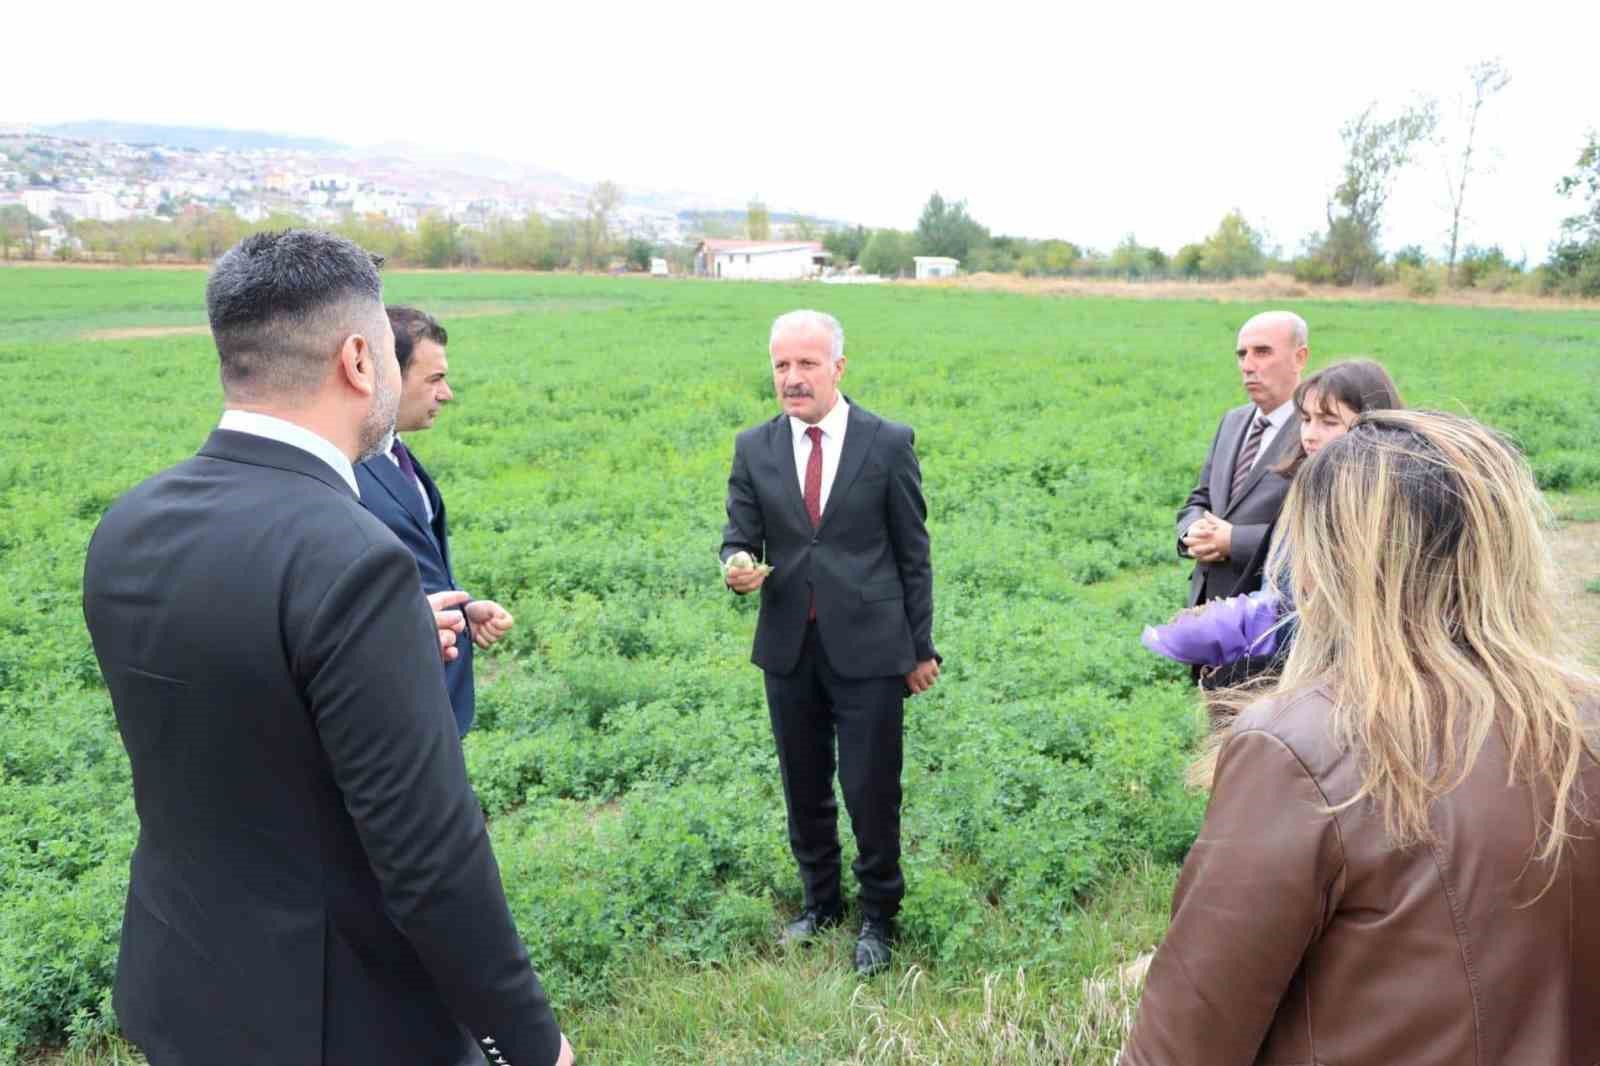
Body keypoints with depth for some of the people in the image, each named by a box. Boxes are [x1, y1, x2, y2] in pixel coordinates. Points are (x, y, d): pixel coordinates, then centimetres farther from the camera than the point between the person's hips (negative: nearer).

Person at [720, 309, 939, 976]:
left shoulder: (888, 443, -4)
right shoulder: (754, 448, 3)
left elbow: (912, 551, 0)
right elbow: (739, 538, 4)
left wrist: (921, 647, 2)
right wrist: (737, 568, -22)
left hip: (868, 647, -3)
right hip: (789, 647, 3)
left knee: (871, 791, 4)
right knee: (804, 791, 16)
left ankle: (878, 916, 27)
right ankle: (820, 901, 38)